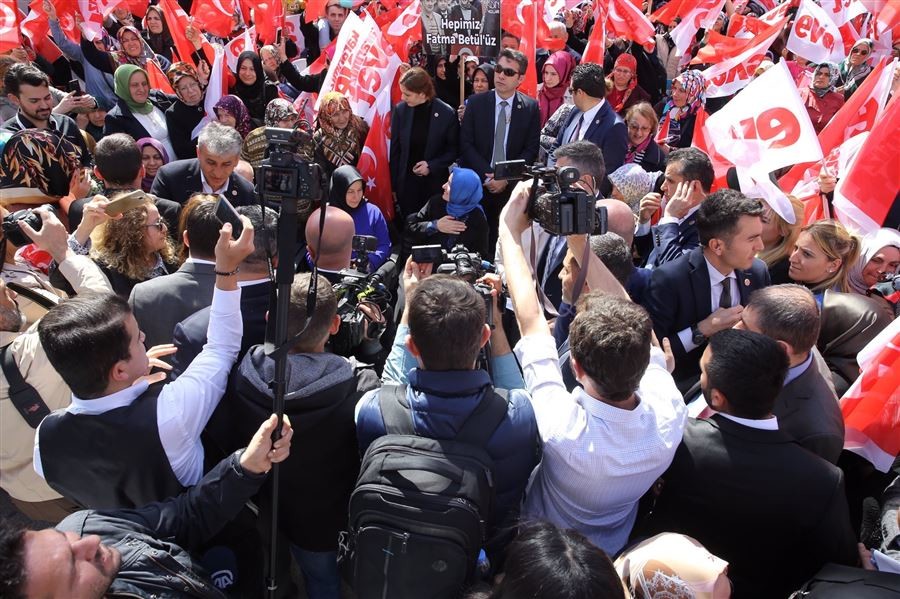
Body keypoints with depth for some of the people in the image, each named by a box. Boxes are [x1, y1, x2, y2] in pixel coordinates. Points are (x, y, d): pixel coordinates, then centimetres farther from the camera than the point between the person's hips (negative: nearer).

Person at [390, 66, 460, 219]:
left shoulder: (447, 113, -10)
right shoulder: (400, 110, -4)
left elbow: (454, 149, 0)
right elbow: (395, 149, 1)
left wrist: (432, 166, -14)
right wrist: (393, 185, 0)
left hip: (435, 183, -1)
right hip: (406, 182, 1)